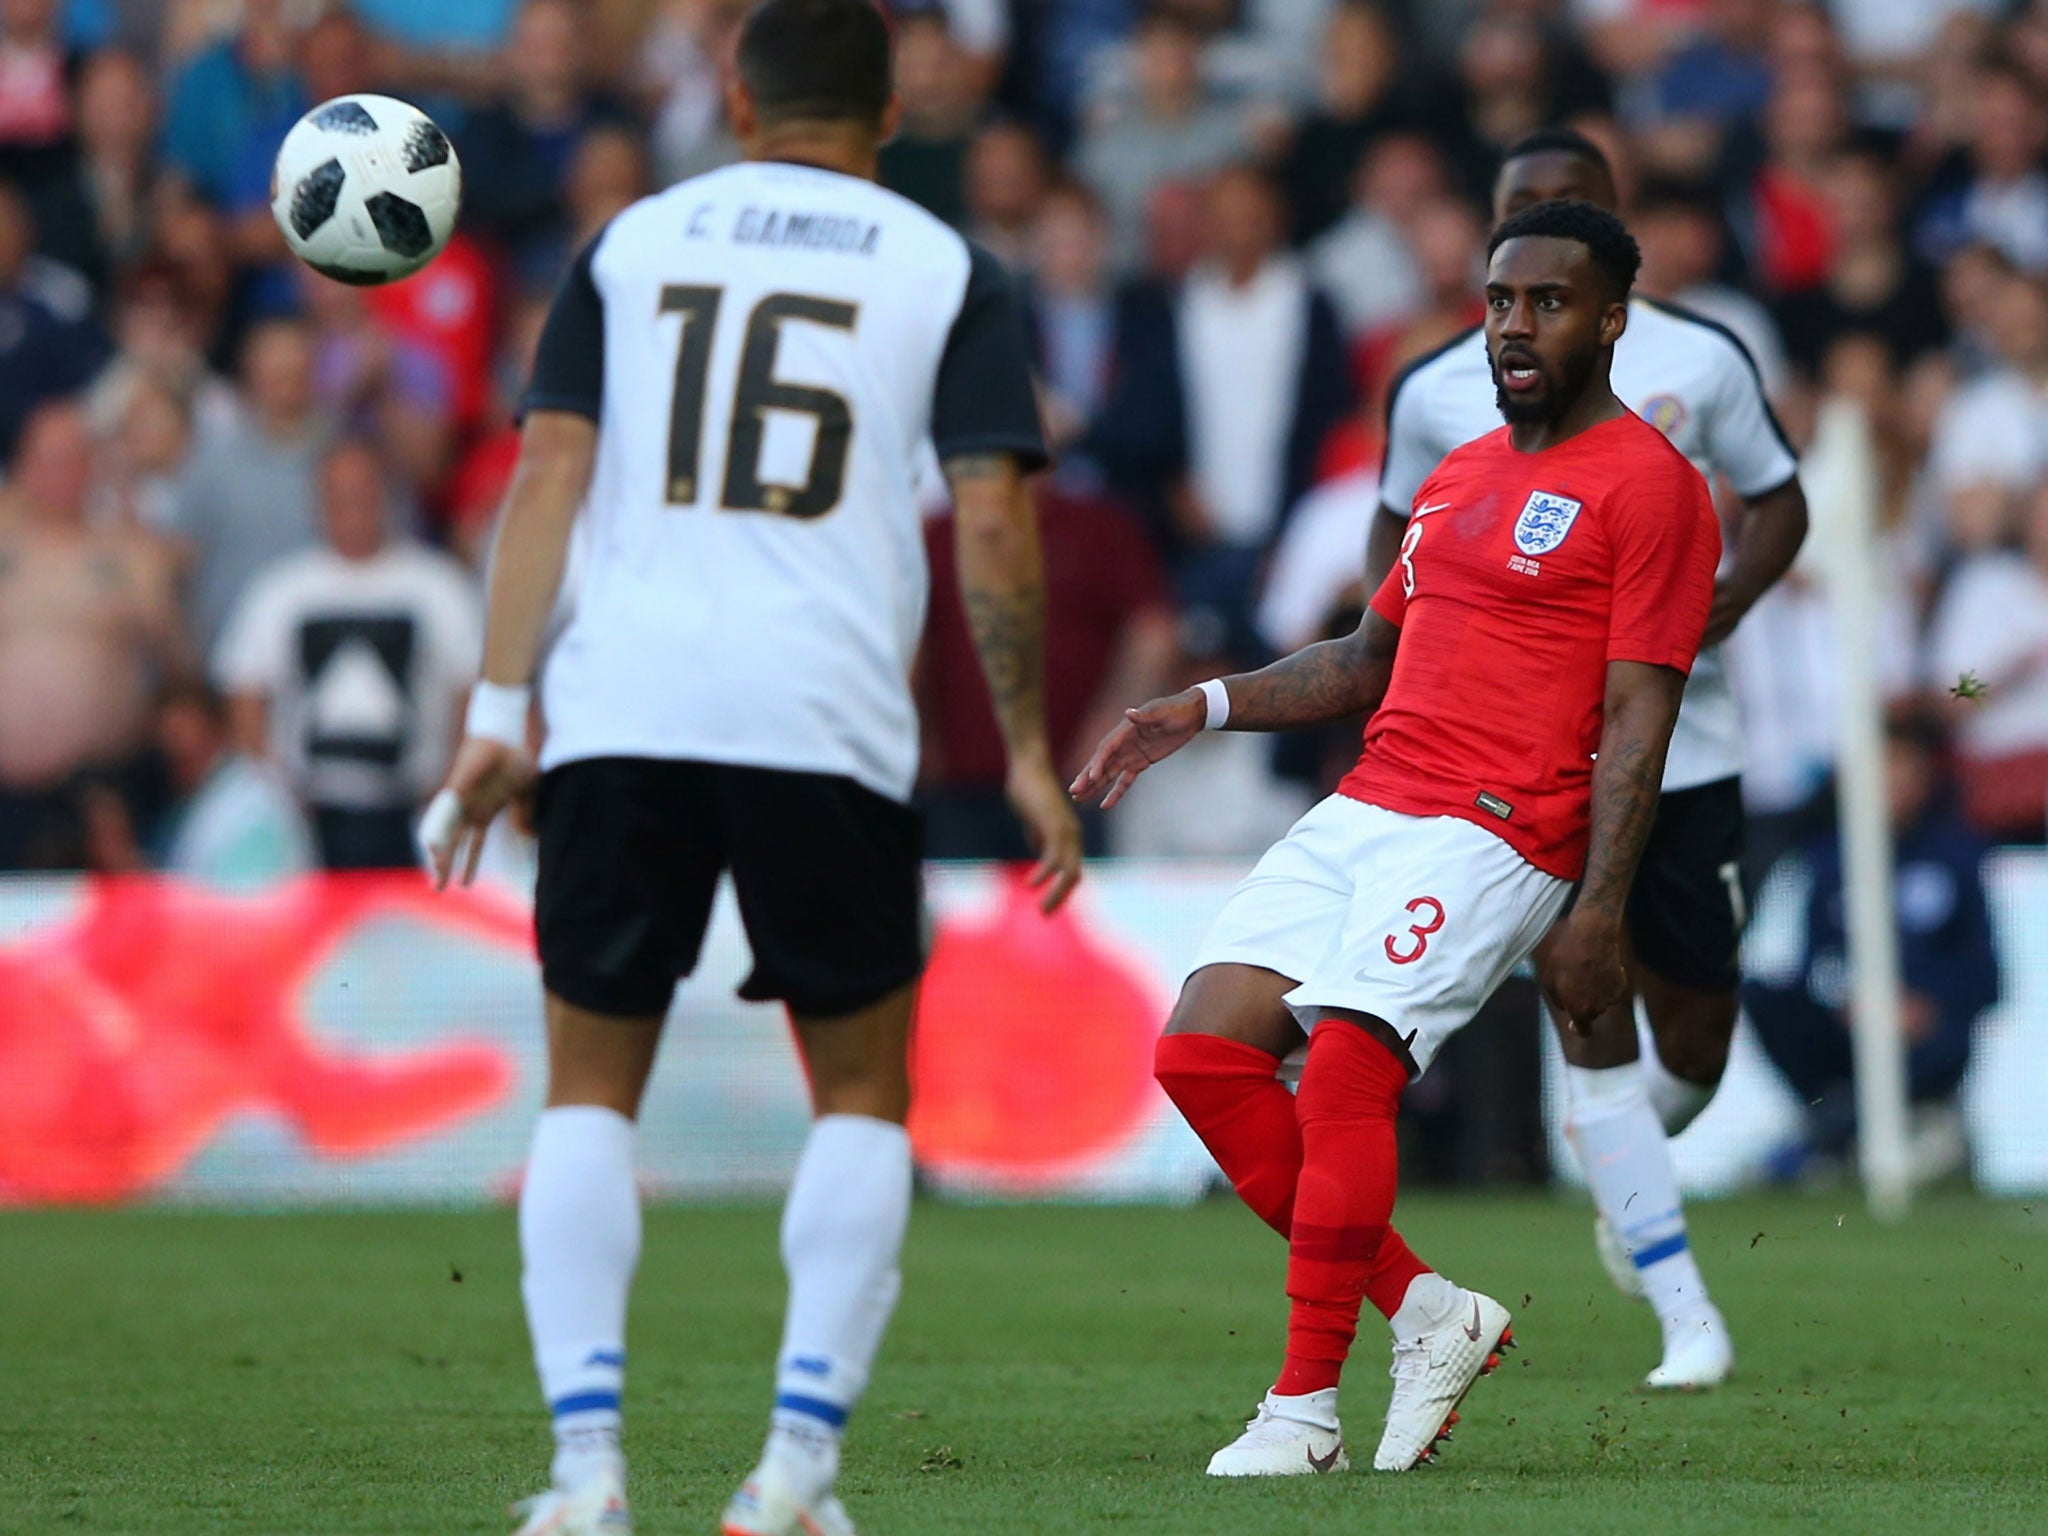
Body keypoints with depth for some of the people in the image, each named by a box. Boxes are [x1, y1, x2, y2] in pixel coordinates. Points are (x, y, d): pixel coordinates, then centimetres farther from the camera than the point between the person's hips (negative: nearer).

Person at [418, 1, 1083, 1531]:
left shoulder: (631, 243, 14)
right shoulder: (950, 274, 9)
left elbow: (551, 471, 5)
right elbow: (995, 515, 0)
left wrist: (498, 713, 4)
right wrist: (1028, 754, 6)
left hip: (621, 714, 1)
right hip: (830, 721, -1)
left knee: (590, 1088, 12)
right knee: (863, 1096, 13)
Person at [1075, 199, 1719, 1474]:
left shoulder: (1648, 483, -4)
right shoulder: (1459, 478, 22)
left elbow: (1637, 719, -10)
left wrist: (1599, 913, -17)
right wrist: (1204, 710, 20)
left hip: (1497, 832, -8)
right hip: (1367, 808, 8)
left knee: (1342, 1071, -21)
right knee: (1202, 1050, -4)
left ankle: (1307, 1405, -10)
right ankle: (1427, 1311, 4)